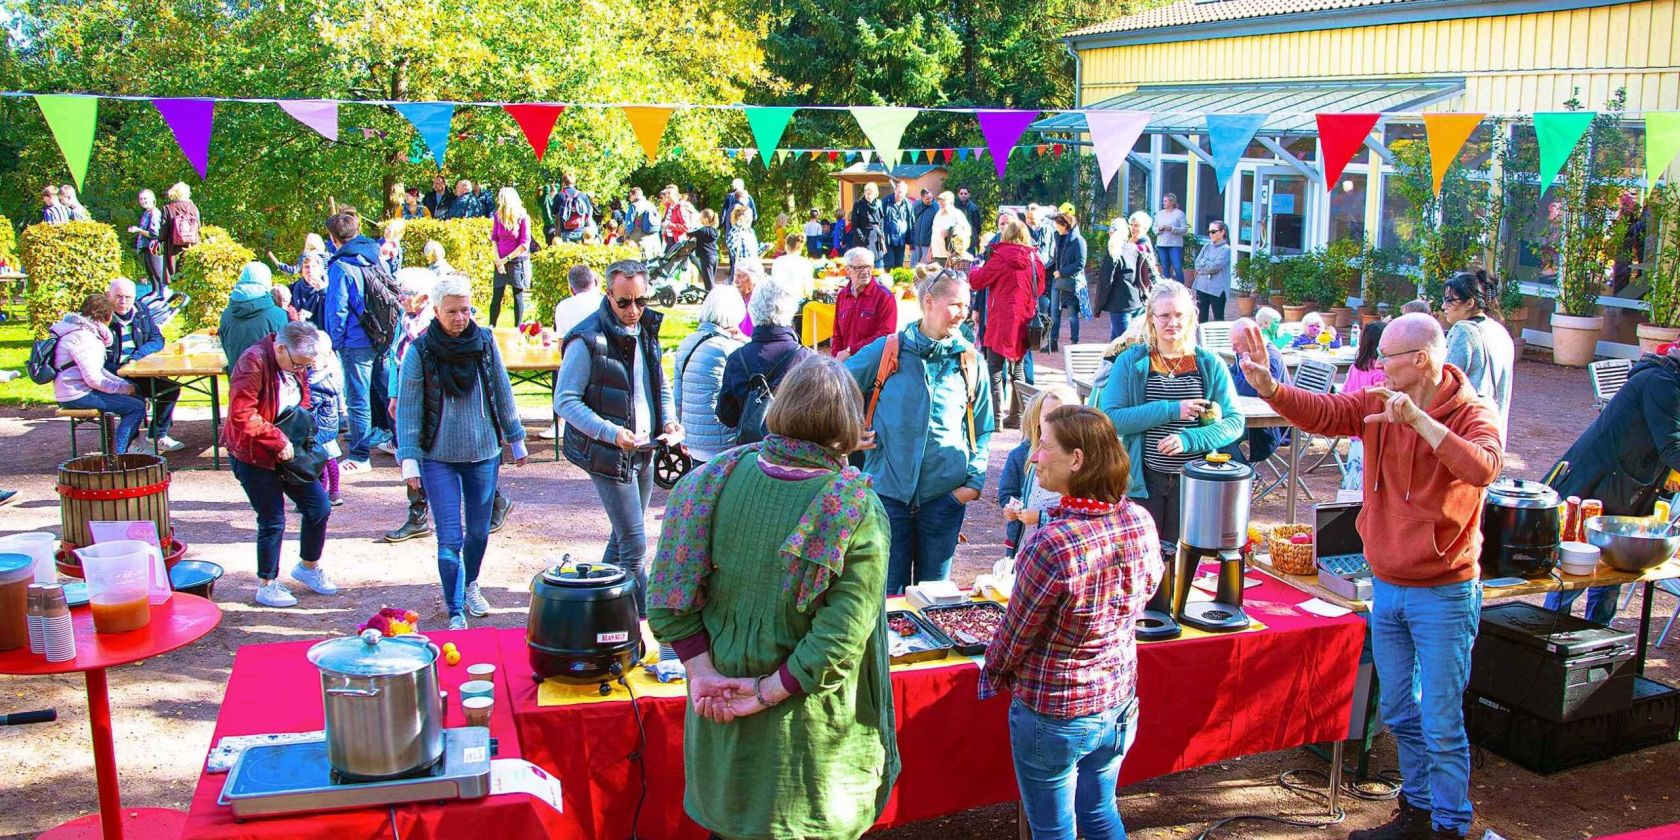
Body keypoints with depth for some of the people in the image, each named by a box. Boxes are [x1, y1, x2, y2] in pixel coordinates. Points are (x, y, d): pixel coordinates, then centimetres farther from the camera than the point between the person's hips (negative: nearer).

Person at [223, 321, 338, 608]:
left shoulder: (296, 363, 3)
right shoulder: (253, 363, -22)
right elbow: (242, 415, -27)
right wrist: (278, 440, -24)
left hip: (288, 451, 8)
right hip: (253, 455, -7)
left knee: (319, 507, 7)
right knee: (273, 520, -2)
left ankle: (308, 566, 30)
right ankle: (267, 585, 17)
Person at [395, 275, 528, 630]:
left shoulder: (485, 341, -2)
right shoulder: (420, 350, -10)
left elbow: (502, 393, 8)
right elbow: (408, 408, -7)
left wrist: (515, 439, 14)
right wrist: (409, 459, -12)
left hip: (484, 454, 3)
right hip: (439, 458, -3)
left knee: (479, 531, 16)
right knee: (450, 539, -5)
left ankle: (470, 587, 41)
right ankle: (455, 613, 5)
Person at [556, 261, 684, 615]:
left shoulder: (646, 330, 8)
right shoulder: (588, 340, -15)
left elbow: (660, 385, 19)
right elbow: (565, 401, -15)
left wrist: (669, 419, -1)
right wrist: (612, 433, -25)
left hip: (644, 451, 8)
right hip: (608, 455, -8)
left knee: (623, 536, 18)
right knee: (634, 544, -7)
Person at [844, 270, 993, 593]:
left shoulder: (971, 362, 4)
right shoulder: (887, 349, -1)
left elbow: (982, 429, 10)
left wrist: (975, 481, -1)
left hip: (945, 494, 1)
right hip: (888, 489, -1)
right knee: (888, 590, 7)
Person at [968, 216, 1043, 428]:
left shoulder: (1002, 257, -12)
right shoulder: (1034, 259, 4)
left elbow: (977, 281, -6)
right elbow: (1039, 288, 18)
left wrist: (975, 271, 14)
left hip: (1002, 322, -6)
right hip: (1024, 323, 6)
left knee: (995, 369, 0)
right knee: (1016, 368, 16)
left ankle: (995, 417, -5)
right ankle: (1017, 416, 19)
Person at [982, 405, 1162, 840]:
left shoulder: (1053, 545, -31)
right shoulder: (1141, 522, -10)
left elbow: (1016, 634, -17)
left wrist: (993, 675, 3)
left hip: (1053, 717, -6)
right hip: (1118, 705, 6)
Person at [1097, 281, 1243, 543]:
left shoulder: (1210, 364, 4)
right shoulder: (1130, 361, -1)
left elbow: (1235, 422, -1)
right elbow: (1109, 418, -11)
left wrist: (1189, 439, -18)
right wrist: (1171, 410, -18)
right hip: (1143, 481, -1)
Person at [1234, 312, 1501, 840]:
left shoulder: (1474, 415, -13)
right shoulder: (1378, 405, 1)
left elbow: (1484, 467, -32)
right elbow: (1319, 412, -10)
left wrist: (1419, 419, -35)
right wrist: (1266, 385, -26)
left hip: (1444, 594, -6)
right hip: (1386, 586, 6)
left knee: (1441, 725, 1)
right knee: (1400, 714, 18)